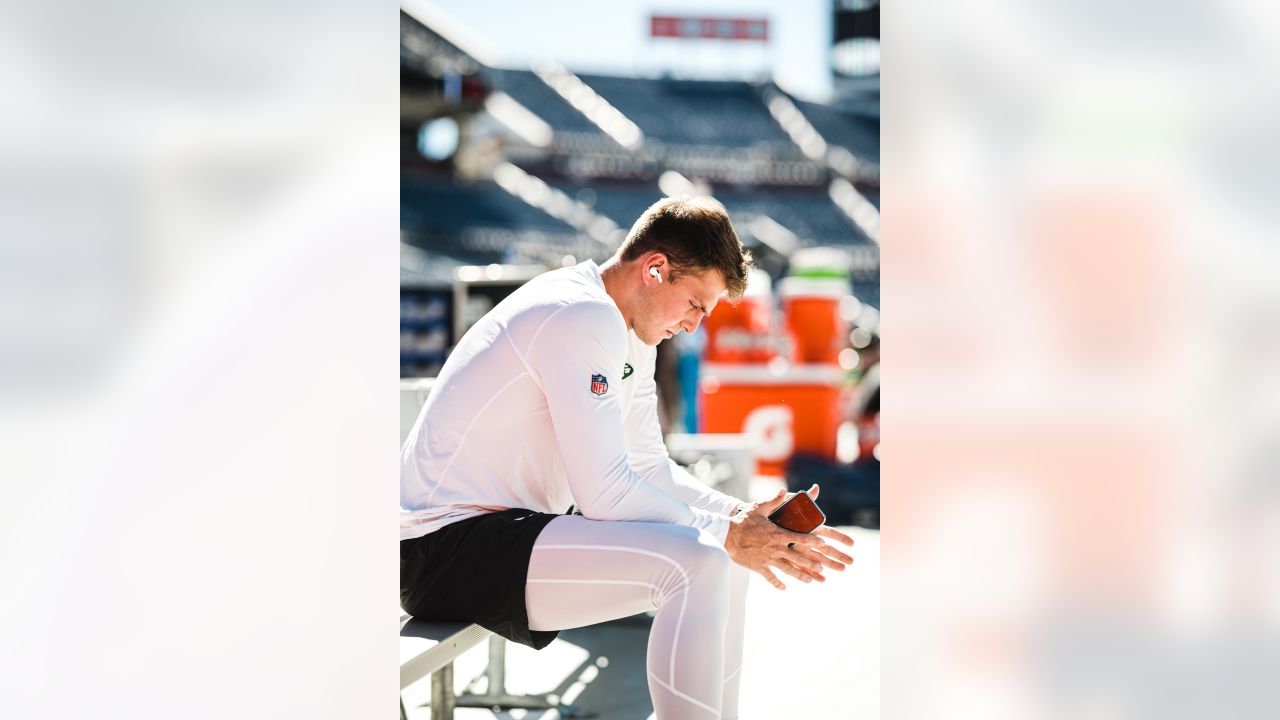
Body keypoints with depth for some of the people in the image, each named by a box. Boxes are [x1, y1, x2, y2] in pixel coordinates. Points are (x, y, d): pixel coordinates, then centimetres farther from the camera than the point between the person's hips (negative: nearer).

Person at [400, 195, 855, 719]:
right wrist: (727, 534, -14)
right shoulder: (583, 318, -19)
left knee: (728, 552, 11)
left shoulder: (628, 336, 14)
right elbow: (605, 493, -22)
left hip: (511, 528, 11)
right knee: (695, 564, -26)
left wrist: (743, 518, 1)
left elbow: (650, 467, 17)